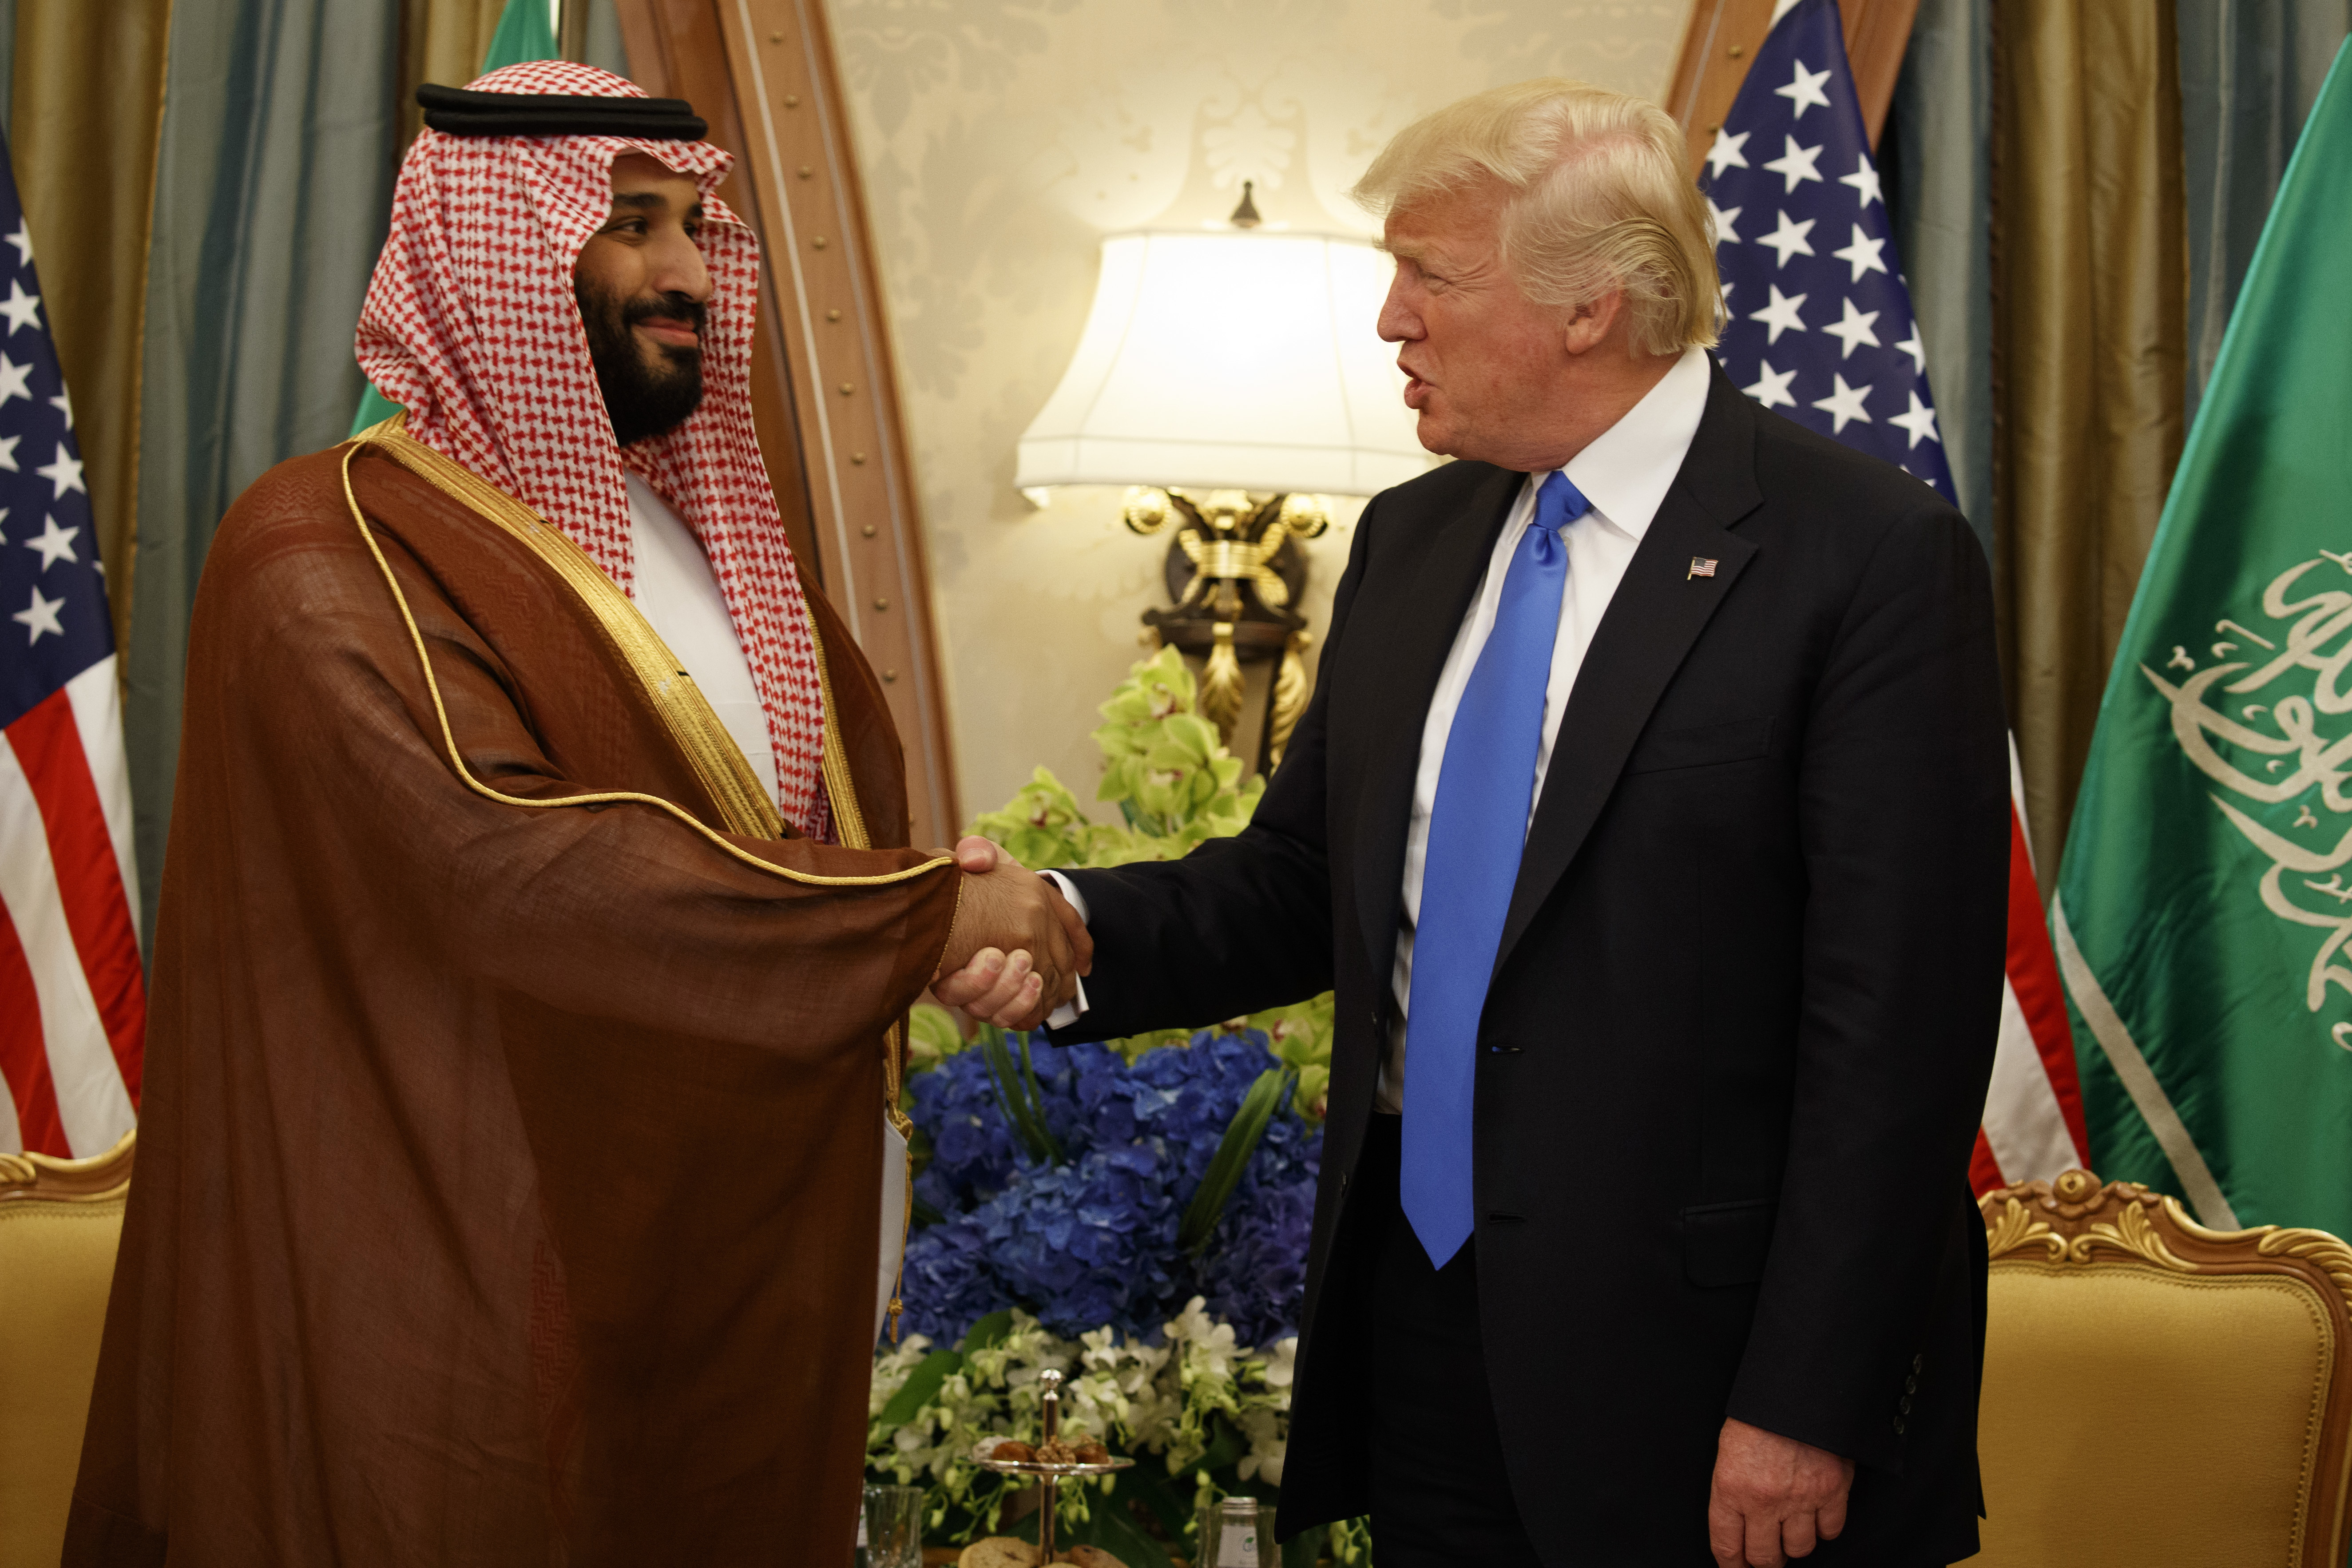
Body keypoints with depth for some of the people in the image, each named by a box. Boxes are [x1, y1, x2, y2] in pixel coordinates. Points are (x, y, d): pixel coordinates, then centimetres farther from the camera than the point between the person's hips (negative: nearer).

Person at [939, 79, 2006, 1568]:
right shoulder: (1411, 541, 11)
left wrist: (1806, 1406, -17)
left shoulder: (1871, 554, -12)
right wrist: (1069, 930, -6)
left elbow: (1895, 1016, -15)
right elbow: (1301, 880, 14)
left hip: (1688, 1346, -6)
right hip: (1423, 1314, 6)